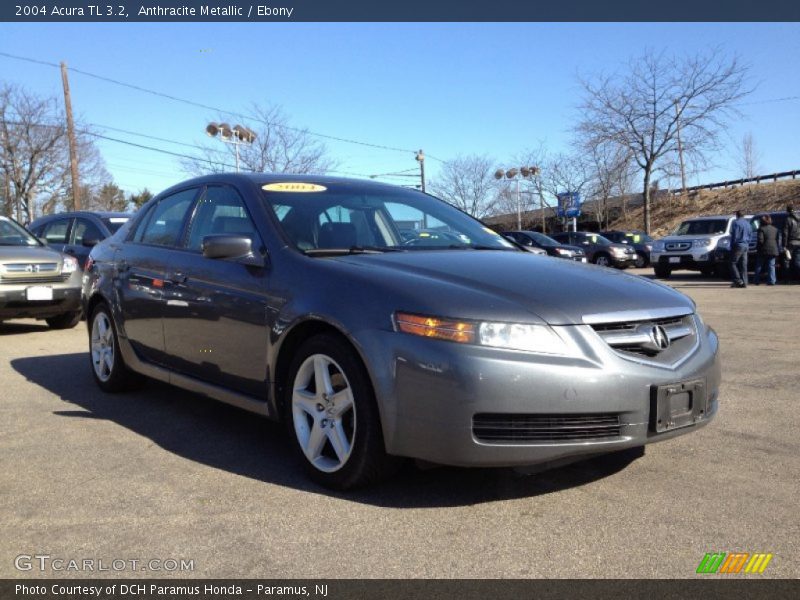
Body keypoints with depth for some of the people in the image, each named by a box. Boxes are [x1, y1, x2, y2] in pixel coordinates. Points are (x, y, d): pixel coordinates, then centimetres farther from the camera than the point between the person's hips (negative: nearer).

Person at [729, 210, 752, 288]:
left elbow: (734, 236, -13)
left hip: (738, 246, -8)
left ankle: (738, 280, -12)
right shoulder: (748, 223, 15)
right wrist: (747, 244, 21)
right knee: (744, 265, 7)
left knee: (733, 263, -3)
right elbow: (749, 235, 19)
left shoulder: (736, 223, -10)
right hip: (746, 246, 8)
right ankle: (744, 282, 6)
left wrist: (732, 246, -6)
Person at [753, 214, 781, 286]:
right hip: (773, 250, 4)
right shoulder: (775, 229, 10)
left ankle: (756, 280, 10)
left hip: (763, 250, -4)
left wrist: (758, 248, -3)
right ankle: (771, 281, -3)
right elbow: (779, 240, 8)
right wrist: (778, 249, 11)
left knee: (759, 266, 7)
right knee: (771, 266, 5)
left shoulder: (761, 229, -7)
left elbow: (760, 240, -15)